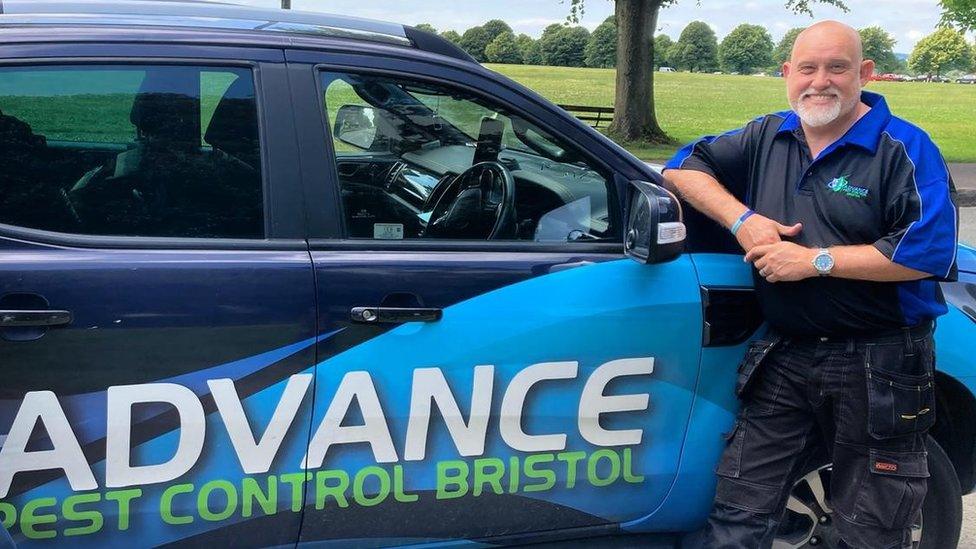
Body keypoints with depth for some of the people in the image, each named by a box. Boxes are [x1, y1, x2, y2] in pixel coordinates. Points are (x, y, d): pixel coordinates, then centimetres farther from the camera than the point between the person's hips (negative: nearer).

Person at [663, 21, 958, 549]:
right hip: (784, 357, 4)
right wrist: (740, 217, -5)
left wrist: (816, 260, -19)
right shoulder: (767, 137, 8)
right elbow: (683, 167, 13)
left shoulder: (904, 149, -9)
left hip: (880, 370, -4)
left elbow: (929, 251, -19)